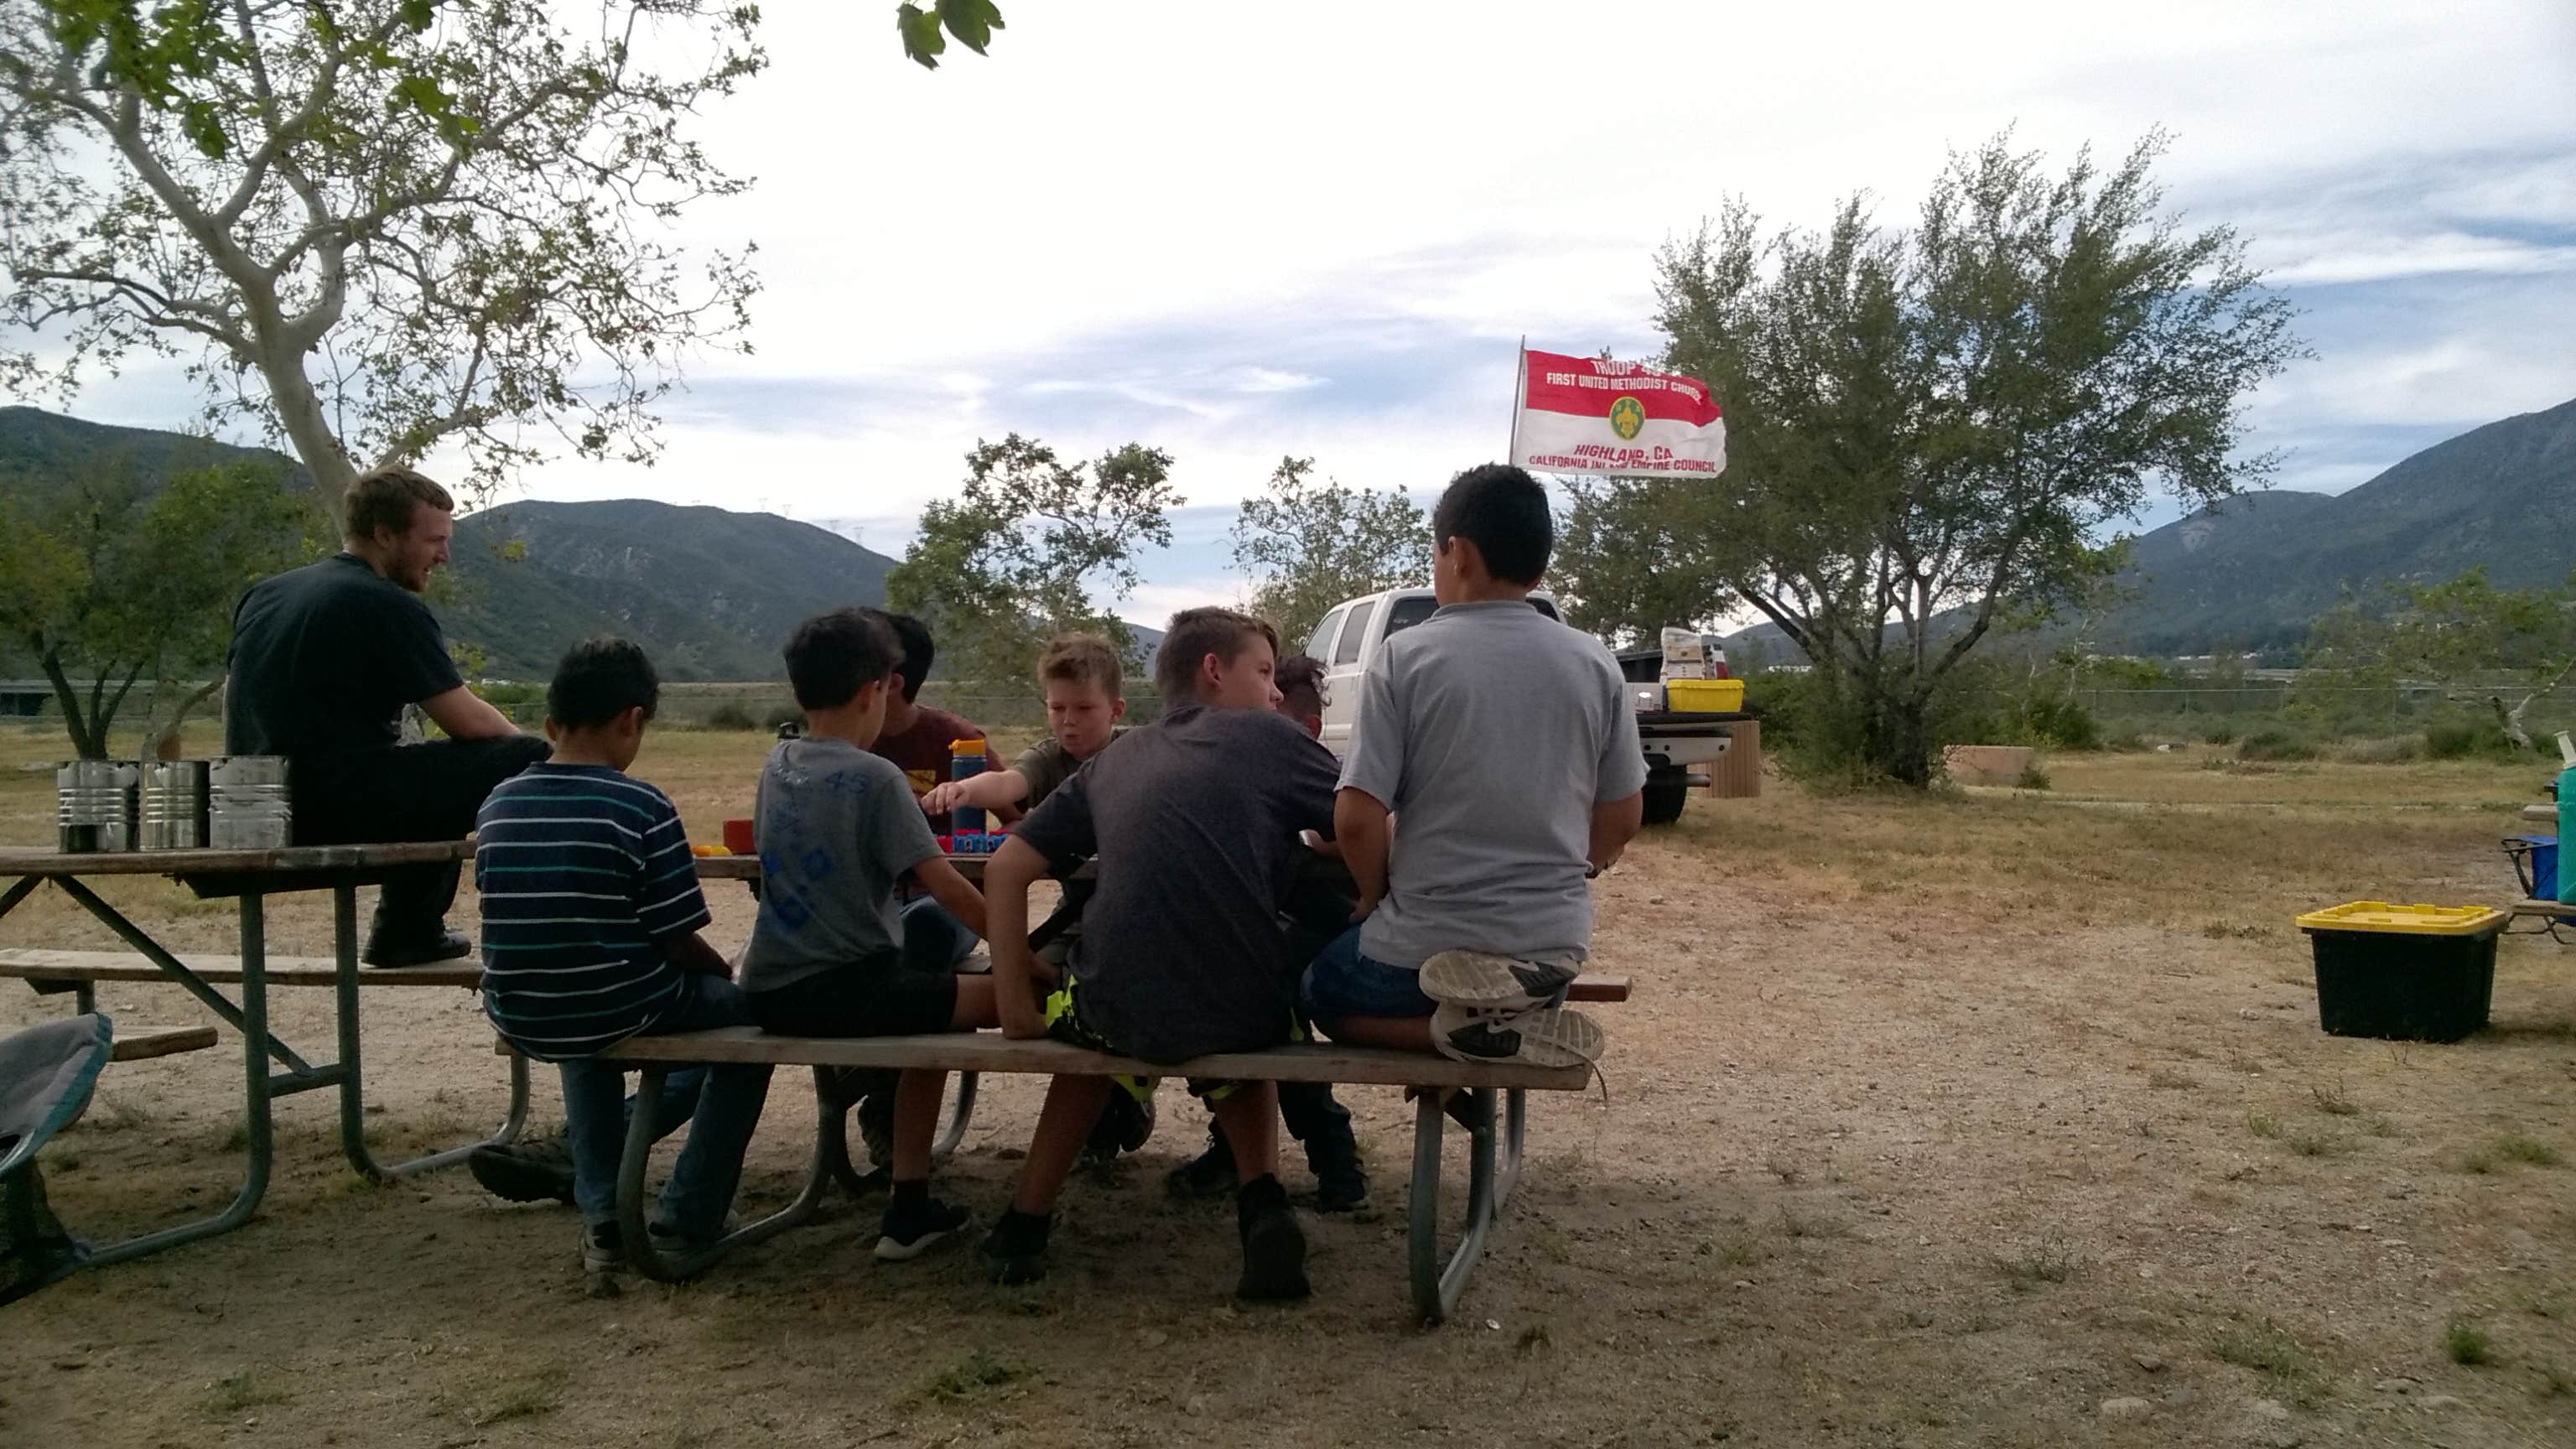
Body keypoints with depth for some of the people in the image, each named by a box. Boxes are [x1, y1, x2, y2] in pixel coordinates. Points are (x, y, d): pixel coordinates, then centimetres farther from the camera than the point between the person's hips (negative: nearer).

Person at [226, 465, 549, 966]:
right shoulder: (390, 607, -9)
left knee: (435, 774, 32)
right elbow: (468, 722, -10)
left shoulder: (263, 595, 17)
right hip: (340, 806, -9)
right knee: (527, 761, -8)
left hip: (264, 809, 9)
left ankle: (405, 931, 29)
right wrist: (523, 744, 11)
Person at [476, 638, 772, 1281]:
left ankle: (602, 1217, 31)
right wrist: (722, 969, 9)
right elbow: (678, 940, -14)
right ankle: (686, 1221, 19)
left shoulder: (497, 806, 2)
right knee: (746, 1011, 22)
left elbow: (533, 929, 11)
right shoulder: (643, 807, -15)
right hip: (621, 1013, -5)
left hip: (519, 1020, 6)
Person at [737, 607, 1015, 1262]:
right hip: (848, 991, -8)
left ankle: (911, 1208, 24)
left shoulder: (778, 762, 8)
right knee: (1018, 997, -2)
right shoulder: (874, 777, -12)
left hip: (771, 992, 8)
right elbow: (945, 886, -15)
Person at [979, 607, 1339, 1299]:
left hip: (1124, 1012, 2)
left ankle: (1025, 1222, 32)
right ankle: (1262, 1201, 10)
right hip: (1245, 1013, -2)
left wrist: (1015, 1001, 12)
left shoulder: (1113, 761, 16)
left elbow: (1006, 869, 11)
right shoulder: (1269, 737, 7)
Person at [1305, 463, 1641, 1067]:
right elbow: (1623, 818, 4)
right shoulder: (1594, 663, -2)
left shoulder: (1406, 657, -12)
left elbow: (1357, 818, -14)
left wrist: (1376, 897, 5)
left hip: (1426, 948, -4)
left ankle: (1460, 1026, -3)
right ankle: (1513, 1015, 3)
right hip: (1555, 943, 5)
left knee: (1322, 989, 26)